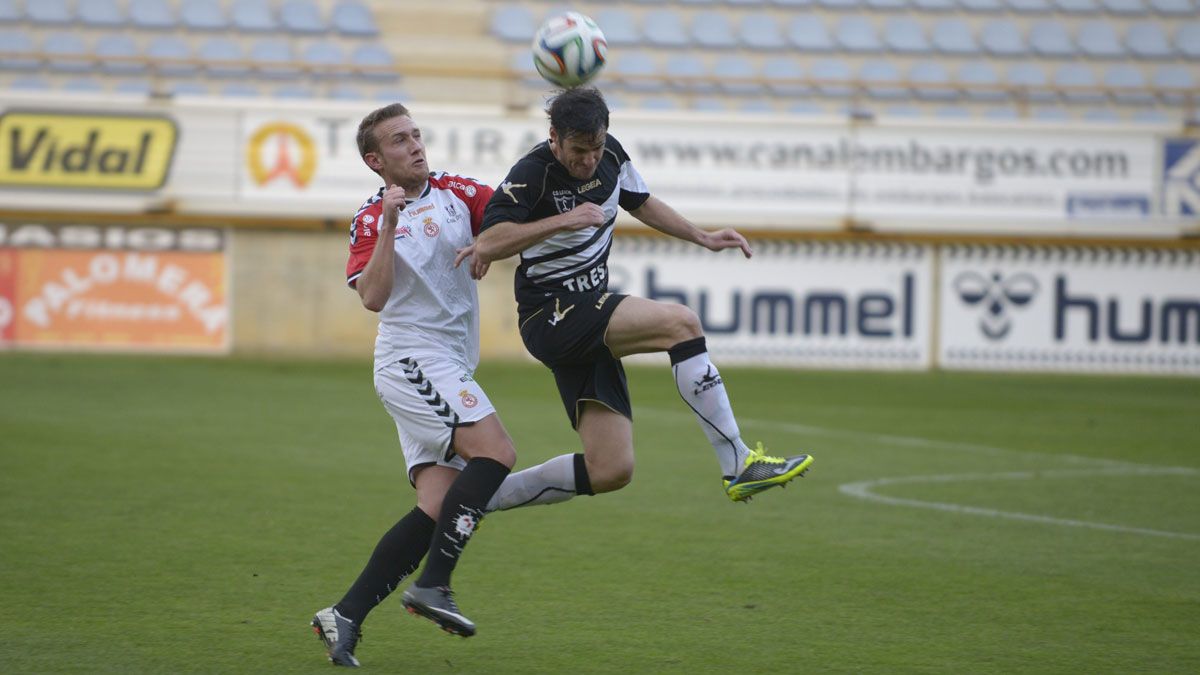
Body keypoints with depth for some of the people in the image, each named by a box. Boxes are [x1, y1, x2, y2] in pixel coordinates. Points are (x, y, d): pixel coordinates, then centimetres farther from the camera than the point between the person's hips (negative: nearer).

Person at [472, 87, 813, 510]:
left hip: (590, 323, 8)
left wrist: (704, 238, 16)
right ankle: (738, 466, -23)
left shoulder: (610, 154, 4)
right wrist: (564, 220, -32)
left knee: (611, 472, 1)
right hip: (549, 316, -8)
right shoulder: (531, 174, -18)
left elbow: (641, 203, 23)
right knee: (681, 322, -26)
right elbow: (486, 246, -29)